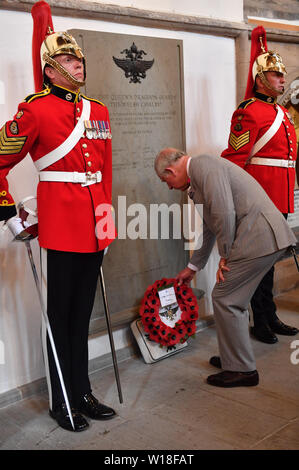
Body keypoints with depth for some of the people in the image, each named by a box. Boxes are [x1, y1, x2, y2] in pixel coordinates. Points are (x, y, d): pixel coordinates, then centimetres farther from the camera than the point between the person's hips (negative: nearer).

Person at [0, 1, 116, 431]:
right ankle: (61, 402, 22)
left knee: (83, 312, 15)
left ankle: (83, 393, 30)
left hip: (94, 228, 6)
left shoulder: (98, 110, 12)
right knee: (60, 314, 6)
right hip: (60, 227, -6)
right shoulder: (35, 110, -7)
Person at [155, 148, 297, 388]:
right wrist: (193, 267, 41)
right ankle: (234, 357, 34)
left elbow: (225, 213, -20)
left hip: (259, 237, -10)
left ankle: (241, 369, 8)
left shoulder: (203, 165, -9)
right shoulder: (198, 176, 23)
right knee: (234, 299, 19)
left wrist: (226, 256, -8)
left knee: (225, 299, -2)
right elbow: (209, 227, 32)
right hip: (268, 236, 10)